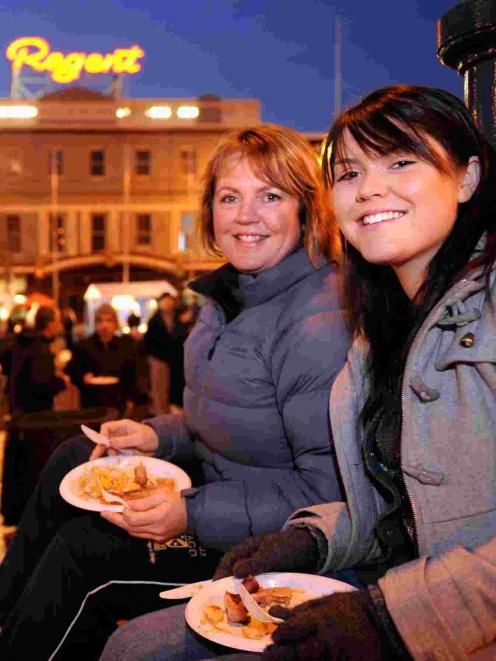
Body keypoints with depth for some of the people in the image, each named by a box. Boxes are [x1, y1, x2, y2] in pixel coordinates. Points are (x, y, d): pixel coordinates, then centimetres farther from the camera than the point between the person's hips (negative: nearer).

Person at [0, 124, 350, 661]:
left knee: (86, 554, -13)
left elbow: (330, 490, -27)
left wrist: (194, 515, -28)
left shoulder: (321, 325, -27)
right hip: (222, 486, 10)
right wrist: (160, 437, -1)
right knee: (72, 462, 11)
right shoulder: (232, 294, 4)